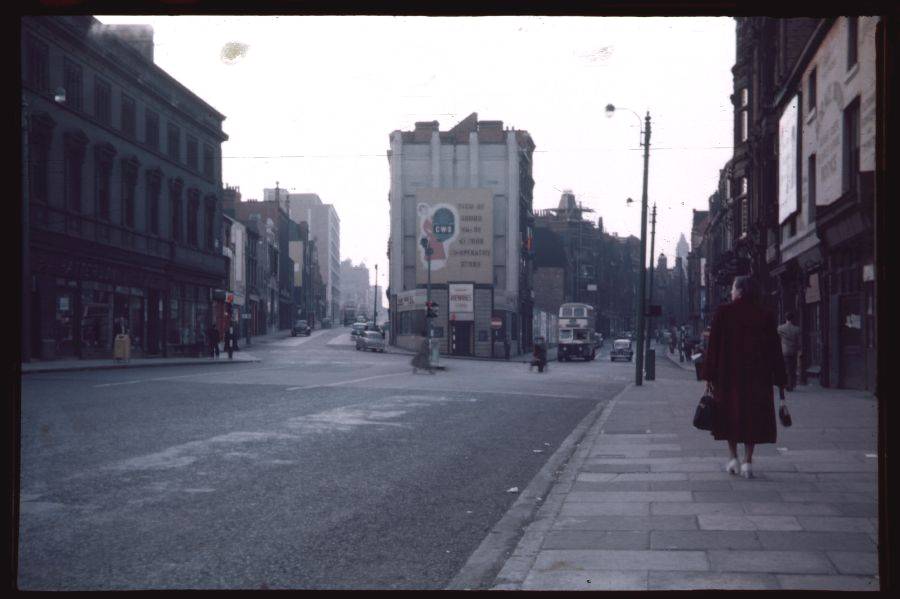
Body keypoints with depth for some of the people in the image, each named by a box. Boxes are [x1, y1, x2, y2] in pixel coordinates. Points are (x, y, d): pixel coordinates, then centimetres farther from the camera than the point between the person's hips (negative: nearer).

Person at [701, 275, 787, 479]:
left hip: (728, 373, -1)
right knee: (752, 415, 8)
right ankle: (747, 462, 4)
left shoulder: (723, 312, -6)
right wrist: (780, 379, 7)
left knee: (730, 414, 13)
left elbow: (713, 345, -6)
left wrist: (709, 375, -2)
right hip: (757, 376, 1)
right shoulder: (765, 316, 0)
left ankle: (733, 458, 10)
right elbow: (775, 349, 1)